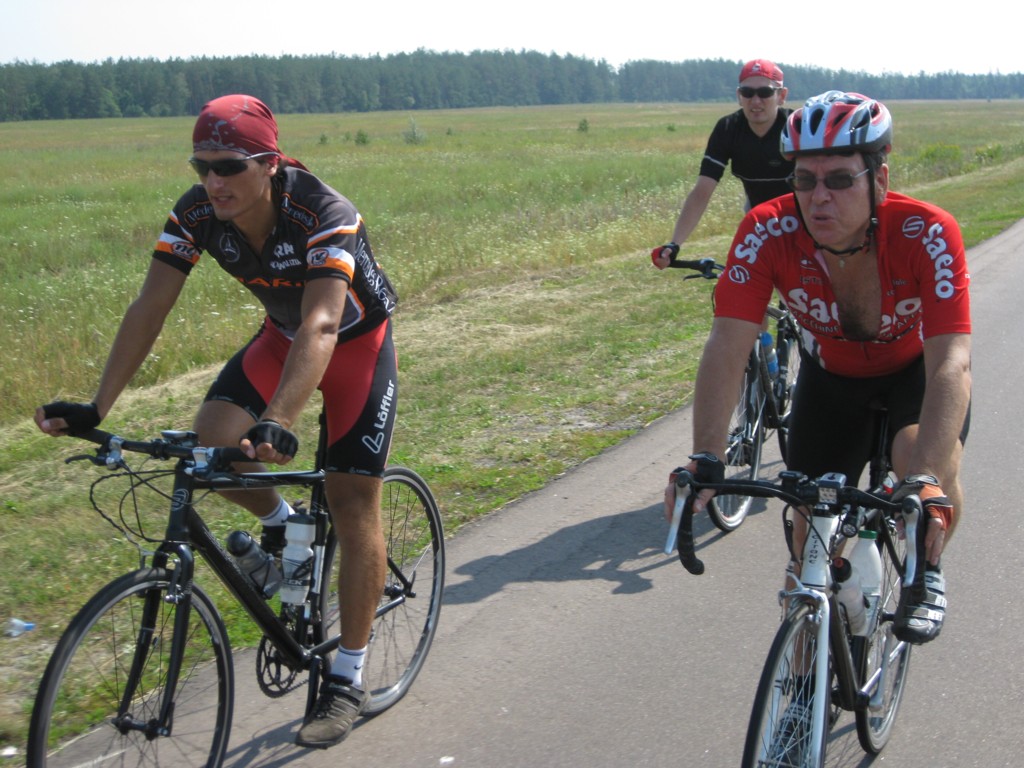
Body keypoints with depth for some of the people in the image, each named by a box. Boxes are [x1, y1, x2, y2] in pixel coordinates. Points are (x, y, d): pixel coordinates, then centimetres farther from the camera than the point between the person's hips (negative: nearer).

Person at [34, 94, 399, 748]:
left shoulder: (325, 216, -35)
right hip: (283, 334, 5)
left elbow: (320, 326, -46)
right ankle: (282, 527, 12)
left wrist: (279, 423, -60)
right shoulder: (197, 215, -19)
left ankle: (348, 681, 5)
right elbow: (149, 310, -21)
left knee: (353, 506, -8)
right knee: (214, 438, -21)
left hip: (356, 340, -5)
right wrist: (95, 409, -30)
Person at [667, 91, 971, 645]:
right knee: (814, 518, 0)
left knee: (930, 467, -32)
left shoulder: (928, 234, -35)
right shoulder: (767, 233, -30)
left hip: (914, 367, -2)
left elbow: (950, 363, -42)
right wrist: (705, 462, -48)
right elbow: (727, 348, -35)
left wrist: (924, 481, -56)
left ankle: (926, 570, 3)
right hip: (830, 373, 2)